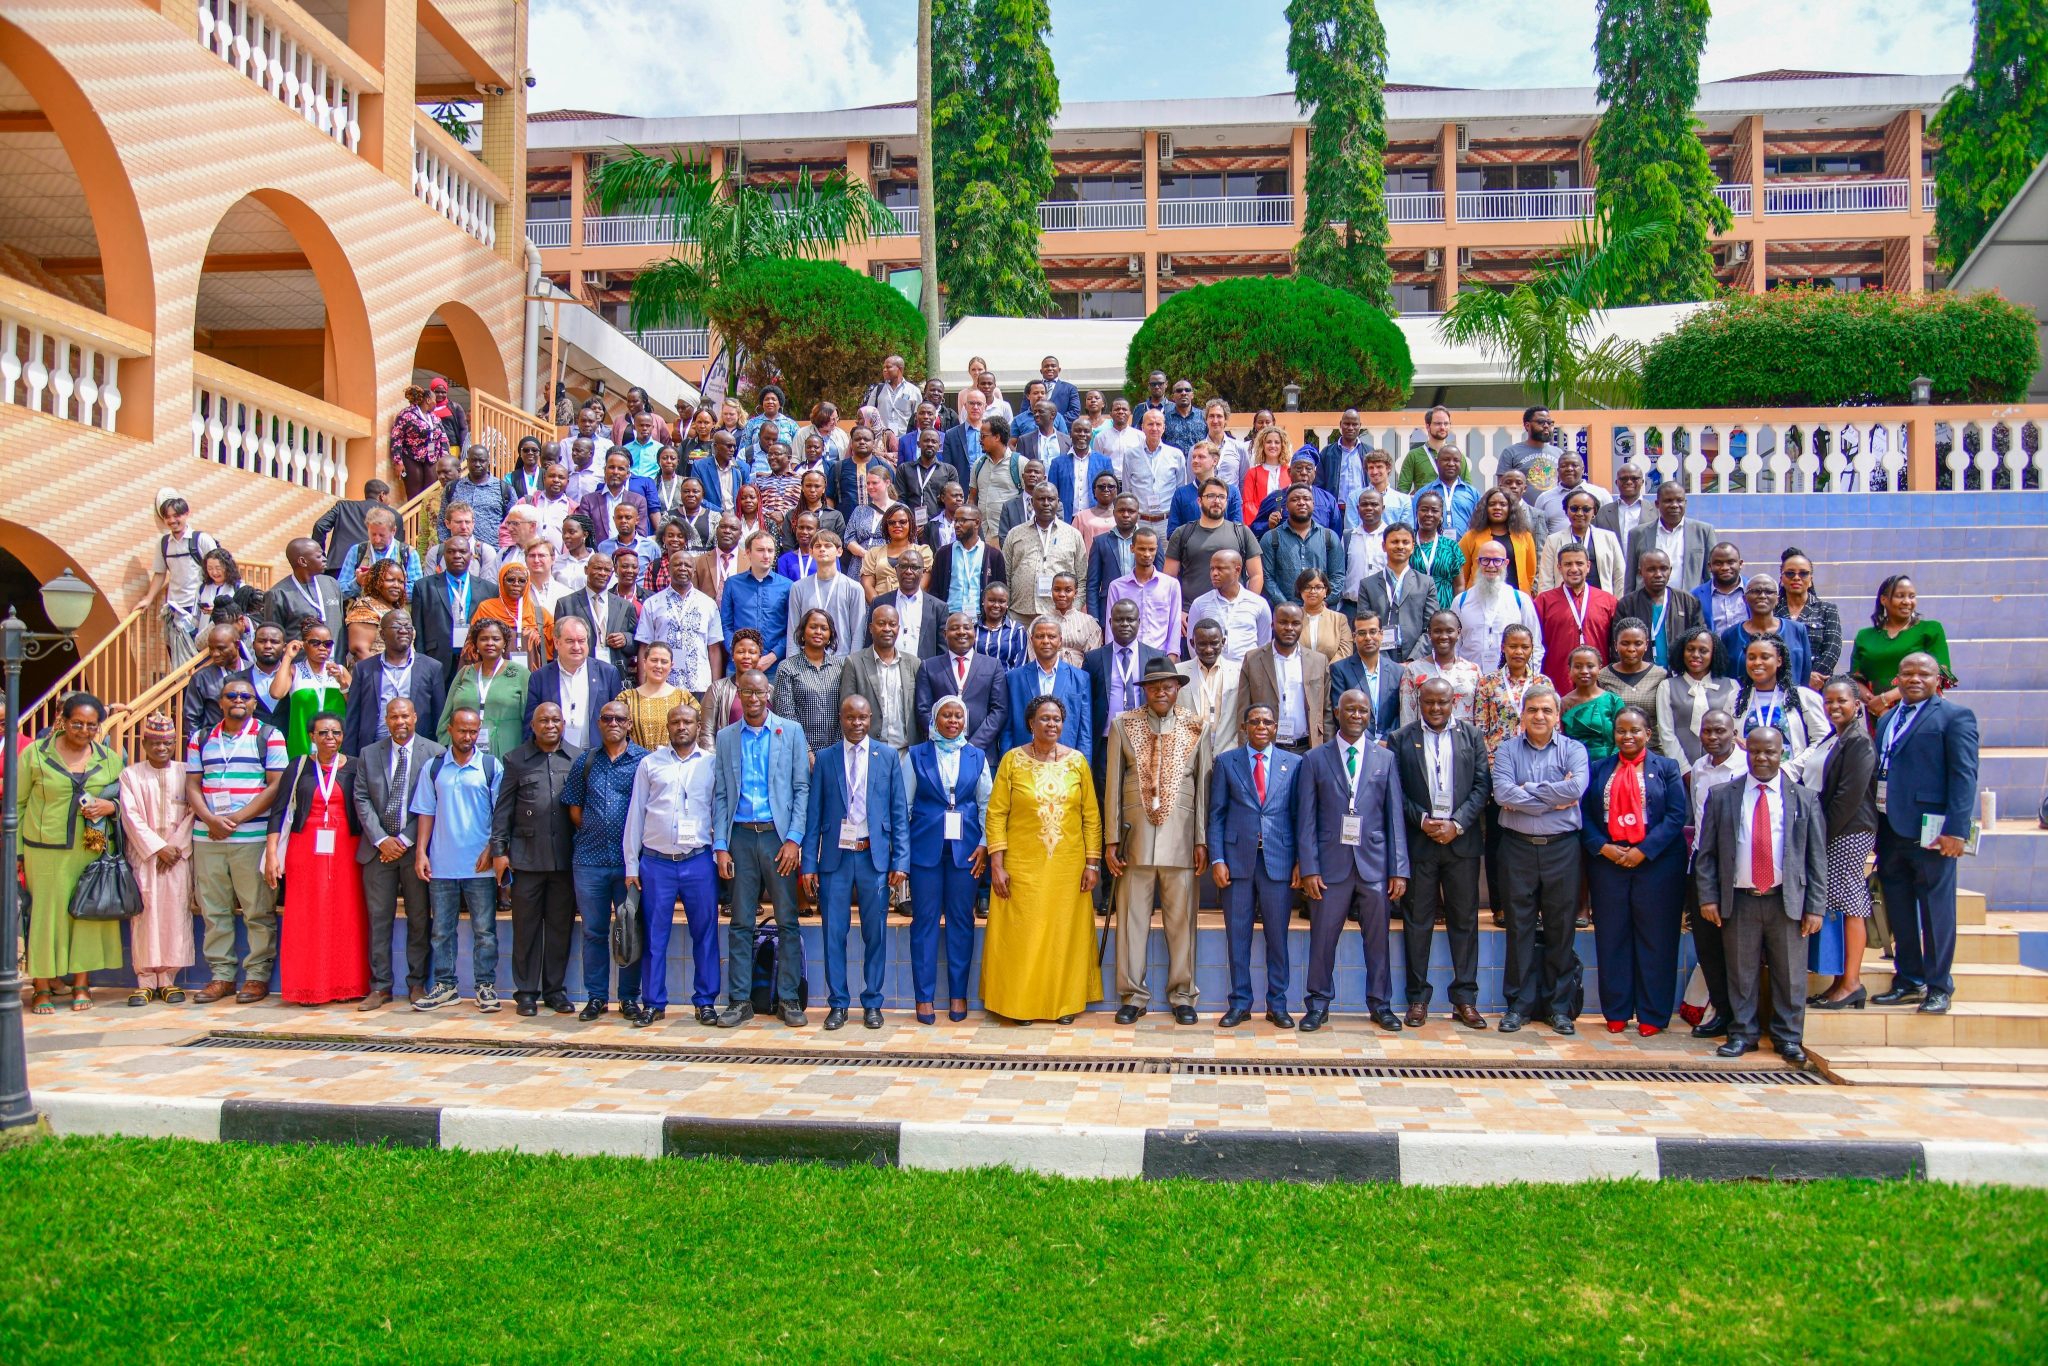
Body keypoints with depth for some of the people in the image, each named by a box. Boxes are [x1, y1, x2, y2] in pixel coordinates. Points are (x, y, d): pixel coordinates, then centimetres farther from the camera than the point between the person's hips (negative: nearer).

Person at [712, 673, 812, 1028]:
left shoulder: (790, 731, 5)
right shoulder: (726, 737, 11)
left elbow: (802, 788, 1)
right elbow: (720, 795, 9)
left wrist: (794, 839, -8)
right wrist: (720, 846, 0)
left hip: (779, 835, -1)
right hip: (740, 837, 2)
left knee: (787, 921, 1)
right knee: (741, 922, 5)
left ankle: (788, 998, 8)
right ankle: (740, 1000, 11)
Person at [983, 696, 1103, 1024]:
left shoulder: (1077, 760, 4)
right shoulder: (1013, 760, -1)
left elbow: (1091, 816, 5)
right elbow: (996, 814, -3)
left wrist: (1093, 863, -1)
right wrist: (996, 864, -9)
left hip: (1068, 867, 2)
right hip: (1022, 866, -1)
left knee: (1065, 934, 7)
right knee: (1020, 935, 3)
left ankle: (1065, 1002, 19)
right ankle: (1019, 1004, 15)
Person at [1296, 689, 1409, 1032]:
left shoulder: (1385, 759, 8)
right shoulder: (1315, 759, 5)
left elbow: (1395, 817, 5)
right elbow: (1306, 818, 2)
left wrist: (1399, 870, -1)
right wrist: (1309, 868, -6)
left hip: (1374, 862, 1)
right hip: (1331, 863, -1)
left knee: (1377, 938, 7)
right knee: (1322, 937, 2)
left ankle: (1380, 1003, 21)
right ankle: (1319, 1004, 16)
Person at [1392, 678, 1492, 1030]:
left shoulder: (1472, 736, 7)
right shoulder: (1401, 739, 4)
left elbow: (1482, 785, 1)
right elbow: (1396, 790, 0)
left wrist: (1457, 823, -9)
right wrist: (1421, 820, -12)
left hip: (1461, 840, 1)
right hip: (1418, 840, -1)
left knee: (1464, 919, 5)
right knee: (1418, 920, 3)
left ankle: (1465, 998, 12)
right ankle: (1418, 998, 11)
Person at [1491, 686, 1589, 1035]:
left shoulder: (1573, 749, 3)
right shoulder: (1507, 750, 4)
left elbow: (1576, 788, -17)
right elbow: (1502, 793, -13)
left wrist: (1527, 791, -12)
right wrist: (1553, 799, -13)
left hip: (1561, 848, 0)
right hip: (1518, 847, 0)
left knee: (1560, 928, 6)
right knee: (1519, 927, 6)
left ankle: (1559, 1005, 16)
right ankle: (1519, 1003, 14)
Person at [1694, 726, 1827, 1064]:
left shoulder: (1804, 800, 6)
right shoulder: (1722, 797, 6)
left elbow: (1817, 857, 5)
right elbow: (1706, 853, 6)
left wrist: (1816, 907, -1)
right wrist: (1708, 897, -2)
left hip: (1787, 901, 0)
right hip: (1739, 900, 0)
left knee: (1790, 973, 5)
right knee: (1741, 972, 5)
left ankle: (1789, 1038, 17)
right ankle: (1742, 1034, 16)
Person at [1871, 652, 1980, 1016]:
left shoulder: (1955, 716, -3)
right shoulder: (1887, 720, 18)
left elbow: (1964, 775, -10)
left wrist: (1956, 830, -17)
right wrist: (1876, 828, 9)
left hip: (1930, 831, -6)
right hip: (1889, 829, 7)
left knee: (1935, 908, 1)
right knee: (1899, 910, 12)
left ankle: (1938, 986, 10)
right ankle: (1908, 980, 22)